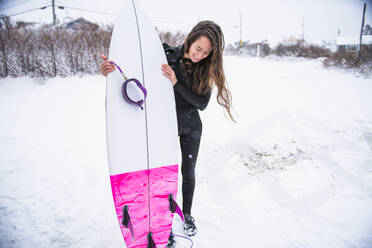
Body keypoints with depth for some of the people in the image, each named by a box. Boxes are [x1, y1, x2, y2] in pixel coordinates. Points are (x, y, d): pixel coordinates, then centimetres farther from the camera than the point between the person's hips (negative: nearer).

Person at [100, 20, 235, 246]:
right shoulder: (166, 55, -16)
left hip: (191, 127, 2)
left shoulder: (207, 69, -10)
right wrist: (114, 68, -36)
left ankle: (187, 214, 38)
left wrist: (176, 83, -30)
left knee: (188, 171, 14)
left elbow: (202, 103, -17)